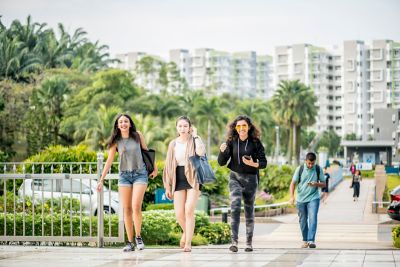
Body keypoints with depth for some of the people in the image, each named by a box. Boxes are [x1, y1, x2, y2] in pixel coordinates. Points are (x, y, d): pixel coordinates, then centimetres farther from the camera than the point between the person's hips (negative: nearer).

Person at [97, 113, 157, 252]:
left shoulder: (138, 135, 0)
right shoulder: (116, 141, 1)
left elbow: (146, 151, 12)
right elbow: (109, 161, 0)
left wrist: (154, 168, 17)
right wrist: (101, 180, -4)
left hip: (140, 174, -1)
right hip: (124, 175, 1)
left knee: (136, 206, -16)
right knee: (126, 209, 1)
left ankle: (138, 237, 2)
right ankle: (130, 242, 6)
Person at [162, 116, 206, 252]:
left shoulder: (194, 141, 0)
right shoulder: (173, 144, 11)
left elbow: (201, 152, -23)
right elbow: (168, 165, 13)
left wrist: (195, 135, -13)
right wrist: (168, 187, 9)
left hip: (192, 179, -3)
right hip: (178, 180, 3)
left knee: (189, 210, -15)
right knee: (179, 214, -1)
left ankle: (188, 243, -9)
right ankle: (186, 232, 31)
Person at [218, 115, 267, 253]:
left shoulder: (255, 142, -5)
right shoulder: (231, 141, 0)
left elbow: (263, 162, -4)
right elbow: (221, 162, 0)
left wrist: (254, 164, -24)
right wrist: (222, 151, -20)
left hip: (250, 179, 0)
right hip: (235, 178, 0)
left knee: (249, 210, 8)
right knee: (235, 206, -18)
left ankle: (249, 243, 21)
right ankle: (234, 241, -23)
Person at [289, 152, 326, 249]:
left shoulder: (318, 169, -1)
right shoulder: (300, 169, -3)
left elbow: (324, 184, 5)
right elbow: (293, 183, 0)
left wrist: (316, 184, -18)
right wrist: (292, 196, -13)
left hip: (313, 198, -1)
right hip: (301, 199, 1)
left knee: (312, 218, -17)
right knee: (303, 221, 8)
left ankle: (311, 240, -21)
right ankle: (305, 241, 21)